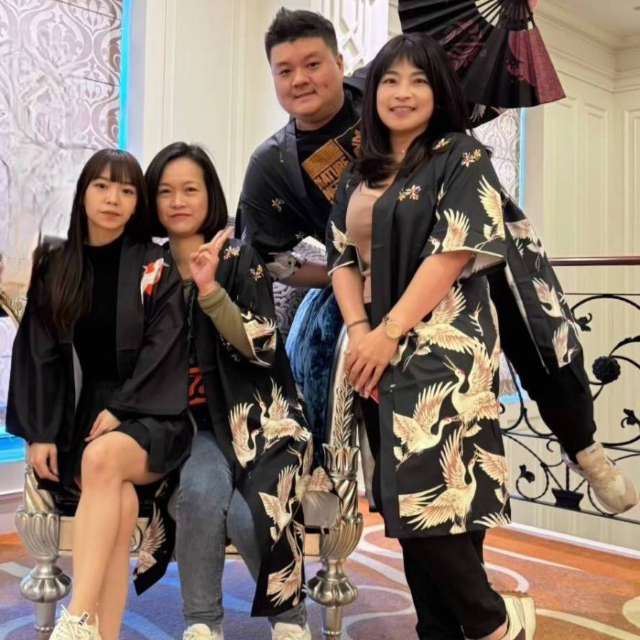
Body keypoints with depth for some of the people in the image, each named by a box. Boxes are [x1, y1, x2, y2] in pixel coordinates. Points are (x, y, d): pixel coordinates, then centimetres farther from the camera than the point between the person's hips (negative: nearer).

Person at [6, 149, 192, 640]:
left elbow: (164, 348, -6)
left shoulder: (157, 267, 3)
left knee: (103, 458, -35)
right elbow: (39, 354, 7)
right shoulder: (55, 269, 11)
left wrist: (121, 410, -17)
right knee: (122, 503, -28)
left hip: (150, 416, -2)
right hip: (82, 413, 2)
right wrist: (39, 432, -2)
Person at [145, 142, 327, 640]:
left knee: (248, 516, -25)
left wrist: (210, 288, -22)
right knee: (201, 489, -30)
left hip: (256, 417, -2)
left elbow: (262, 348, -13)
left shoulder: (240, 260, -2)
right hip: (190, 421, 2)